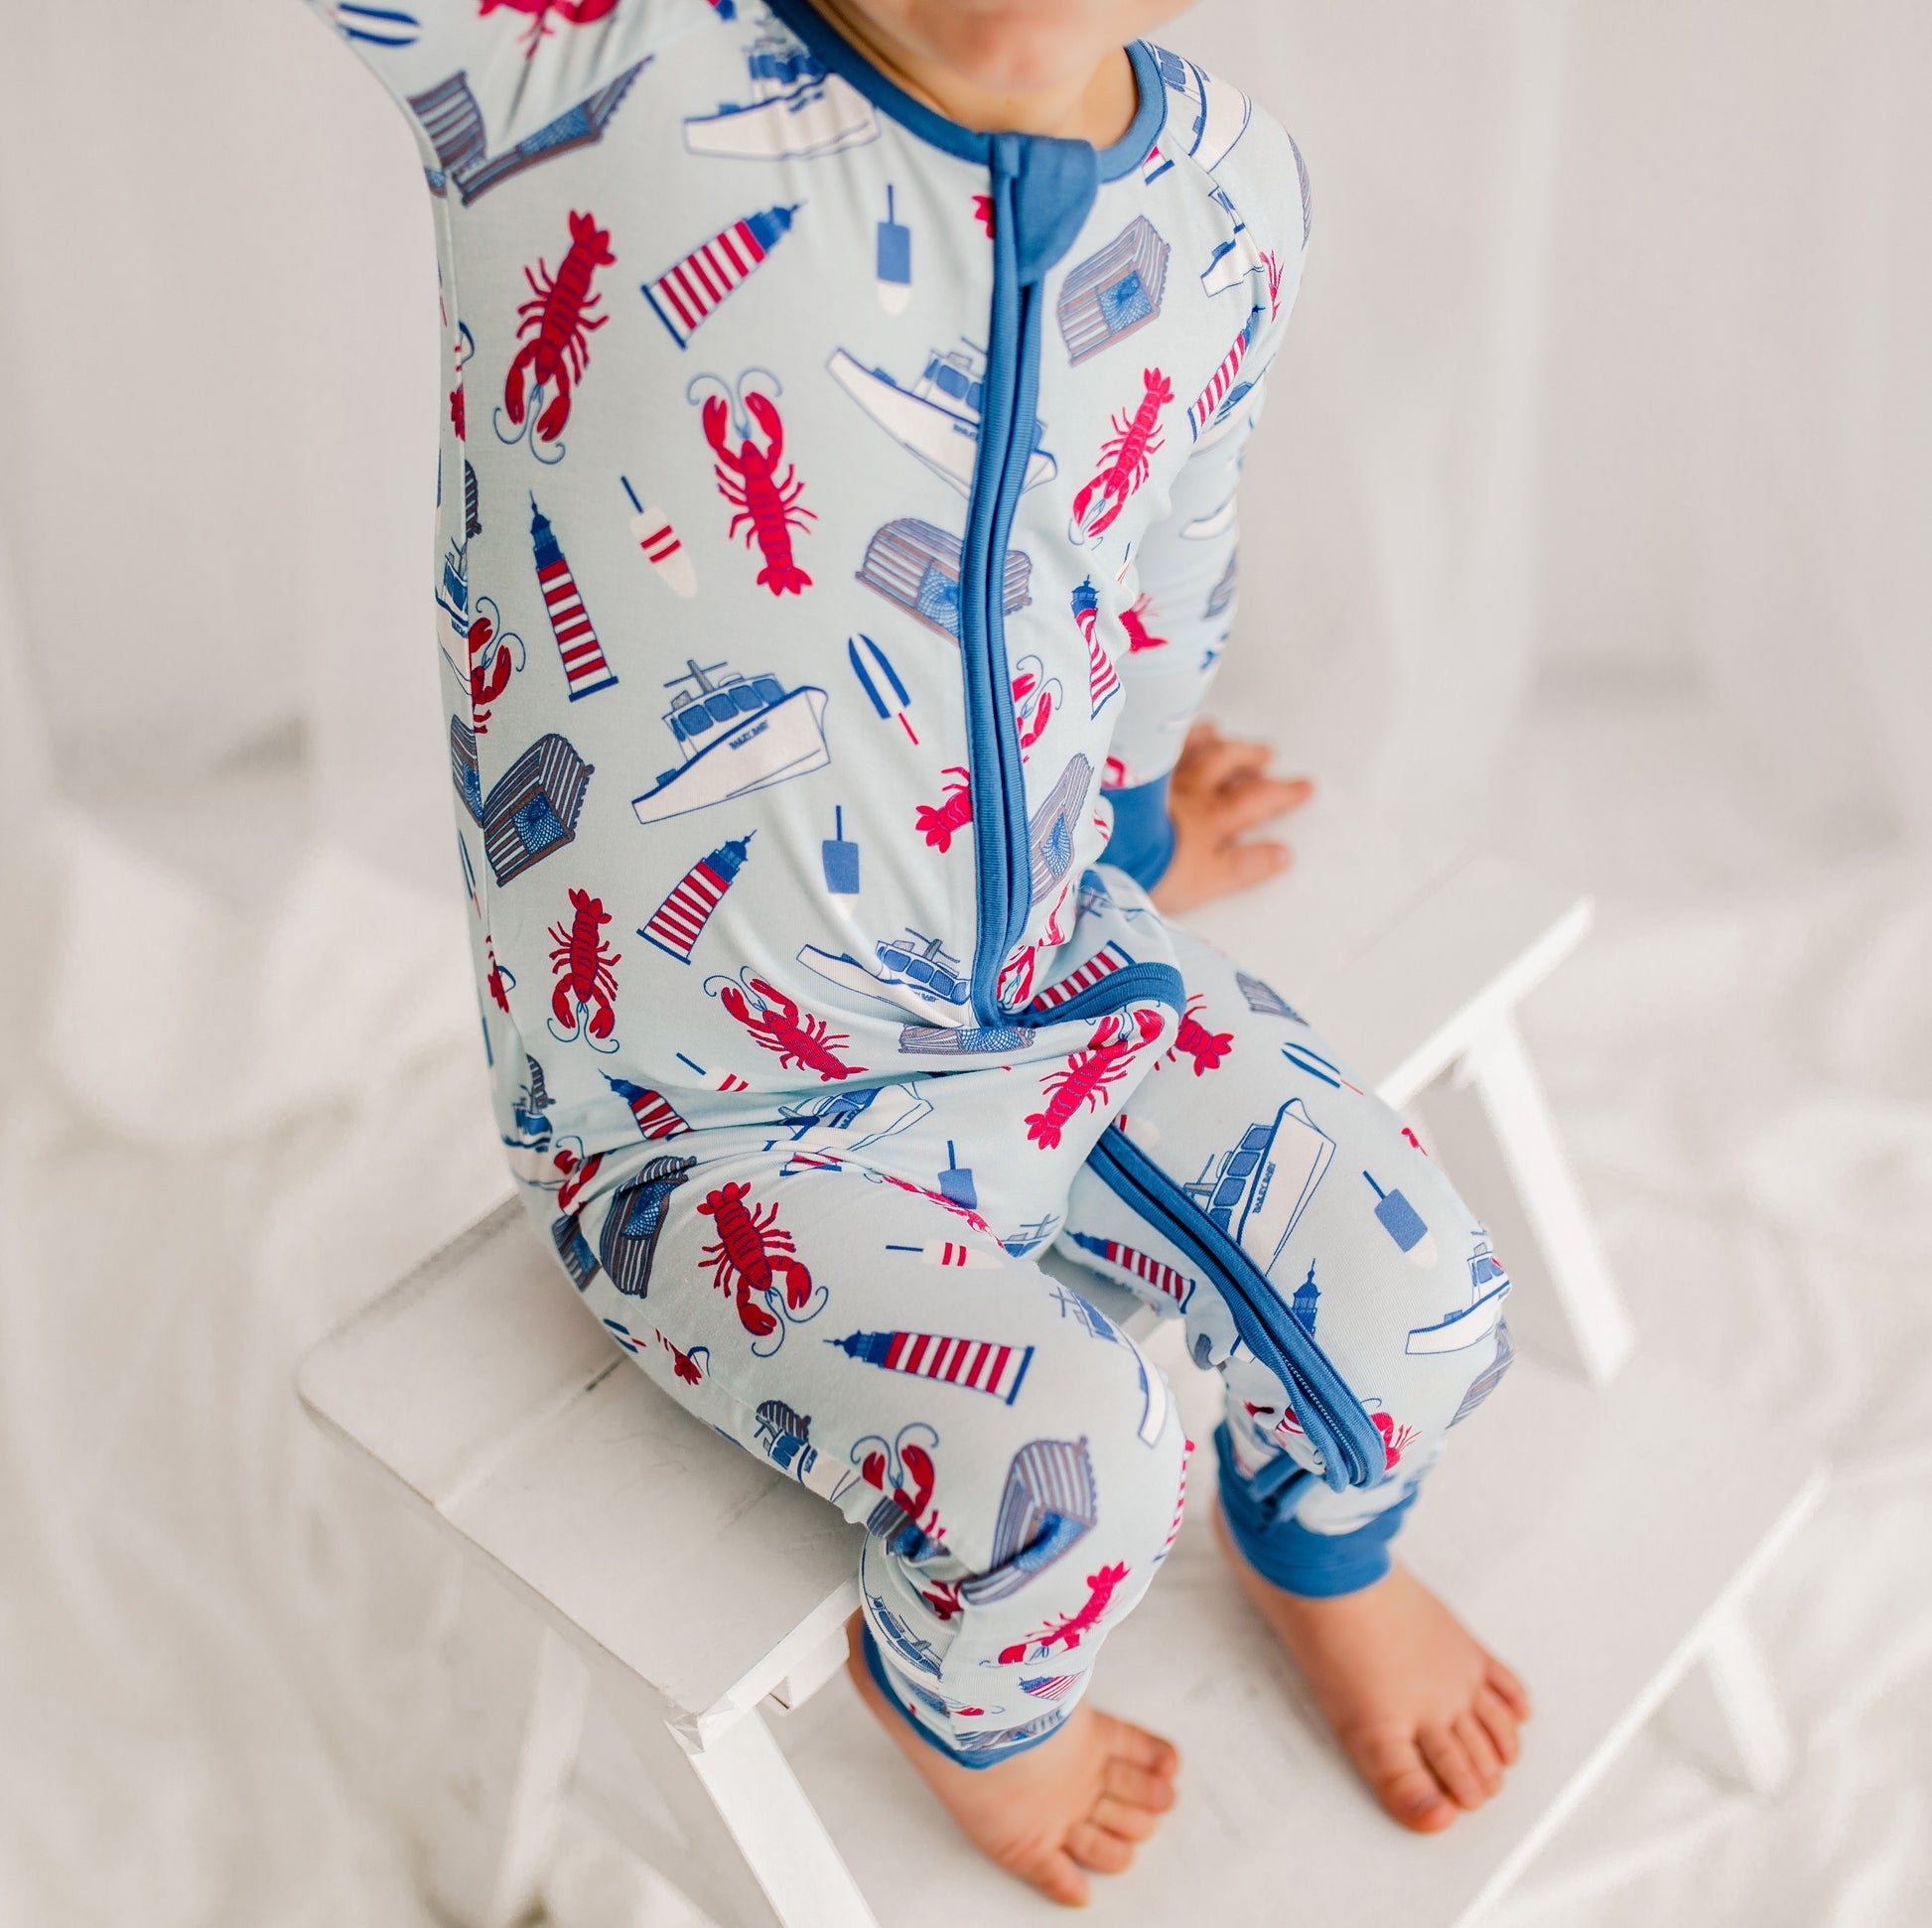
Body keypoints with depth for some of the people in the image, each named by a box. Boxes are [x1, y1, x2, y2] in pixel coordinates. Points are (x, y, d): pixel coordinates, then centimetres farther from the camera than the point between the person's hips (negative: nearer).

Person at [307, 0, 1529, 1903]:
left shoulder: (1227, 191, -7)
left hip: (1060, 968, 5)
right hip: (708, 1122, -5)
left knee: (1410, 1289, -2)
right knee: (1066, 1469, -19)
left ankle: (1318, 1555, 36)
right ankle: (960, 1700, 20)